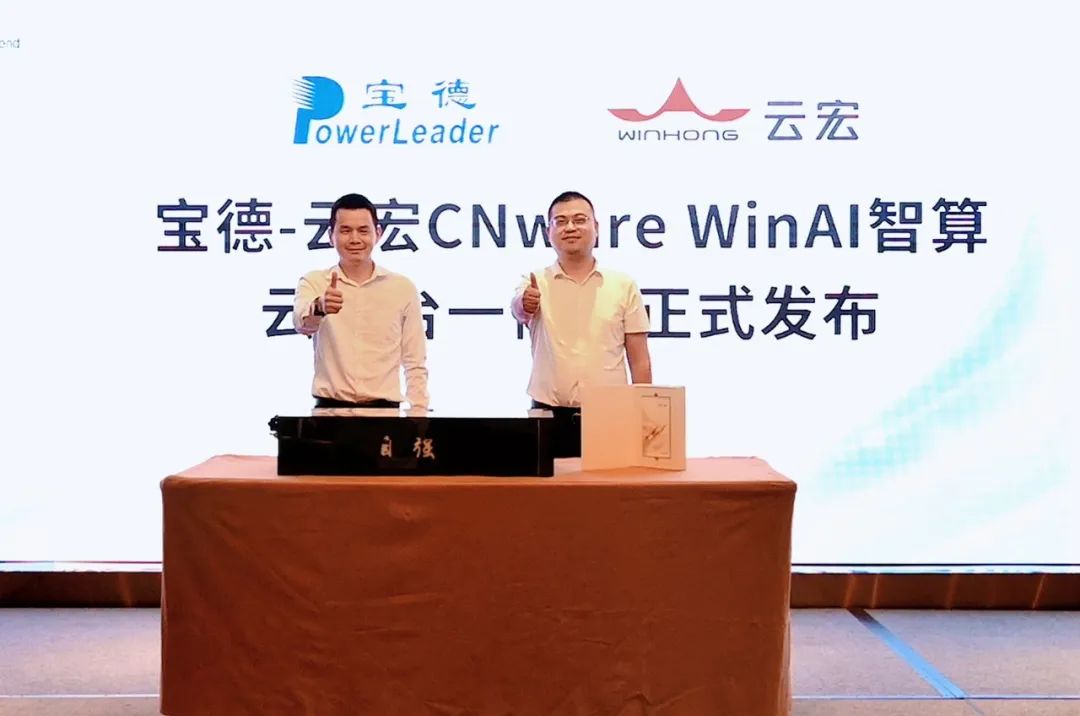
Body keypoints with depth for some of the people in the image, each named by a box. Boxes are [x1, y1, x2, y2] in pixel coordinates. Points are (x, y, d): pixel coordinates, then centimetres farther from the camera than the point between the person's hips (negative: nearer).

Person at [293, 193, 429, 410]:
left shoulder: (403, 288, 5)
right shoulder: (314, 283, 4)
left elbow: (415, 363, 8)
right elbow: (302, 323, -18)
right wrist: (319, 308, -40)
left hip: (384, 408, 1)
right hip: (329, 408, 0)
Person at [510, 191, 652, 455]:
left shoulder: (624, 285, 5)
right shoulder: (535, 284, 4)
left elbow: (639, 360, 6)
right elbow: (518, 310, -21)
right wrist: (523, 304, -44)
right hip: (549, 416, 0)